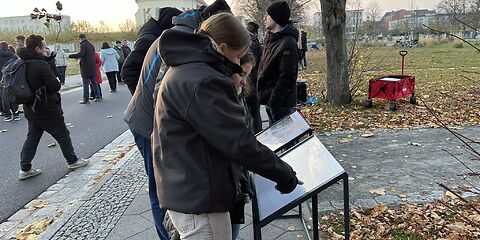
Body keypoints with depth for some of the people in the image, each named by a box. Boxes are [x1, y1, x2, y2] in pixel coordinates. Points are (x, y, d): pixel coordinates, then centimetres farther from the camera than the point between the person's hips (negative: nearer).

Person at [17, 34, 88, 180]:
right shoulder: (41, 65, -22)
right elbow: (55, 86, -22)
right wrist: (57, 81, -3)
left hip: (30, 109, 7)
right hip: (47, 109, -7)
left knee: (32, 137, 14)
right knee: (62, 135, 9)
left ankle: (25, 169, 17)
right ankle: (72, 161, 21)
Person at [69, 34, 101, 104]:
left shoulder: (83, 45, -11)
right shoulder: (91, 45, 16)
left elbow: (81, 54, -26)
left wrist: (70, 56, -19)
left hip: (86, 68, -8)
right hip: (92, 67, 8)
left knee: (86, 83, -4)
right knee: (94, 82, 15)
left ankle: (86, 99, -2)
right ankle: (97, 96, 18)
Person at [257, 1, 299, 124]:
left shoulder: (288, 43, -19)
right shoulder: (271, 38, 9)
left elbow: (287, 78, -22)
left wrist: (273, 102, -21)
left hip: (281, 103, -9)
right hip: (270, 99, 9)